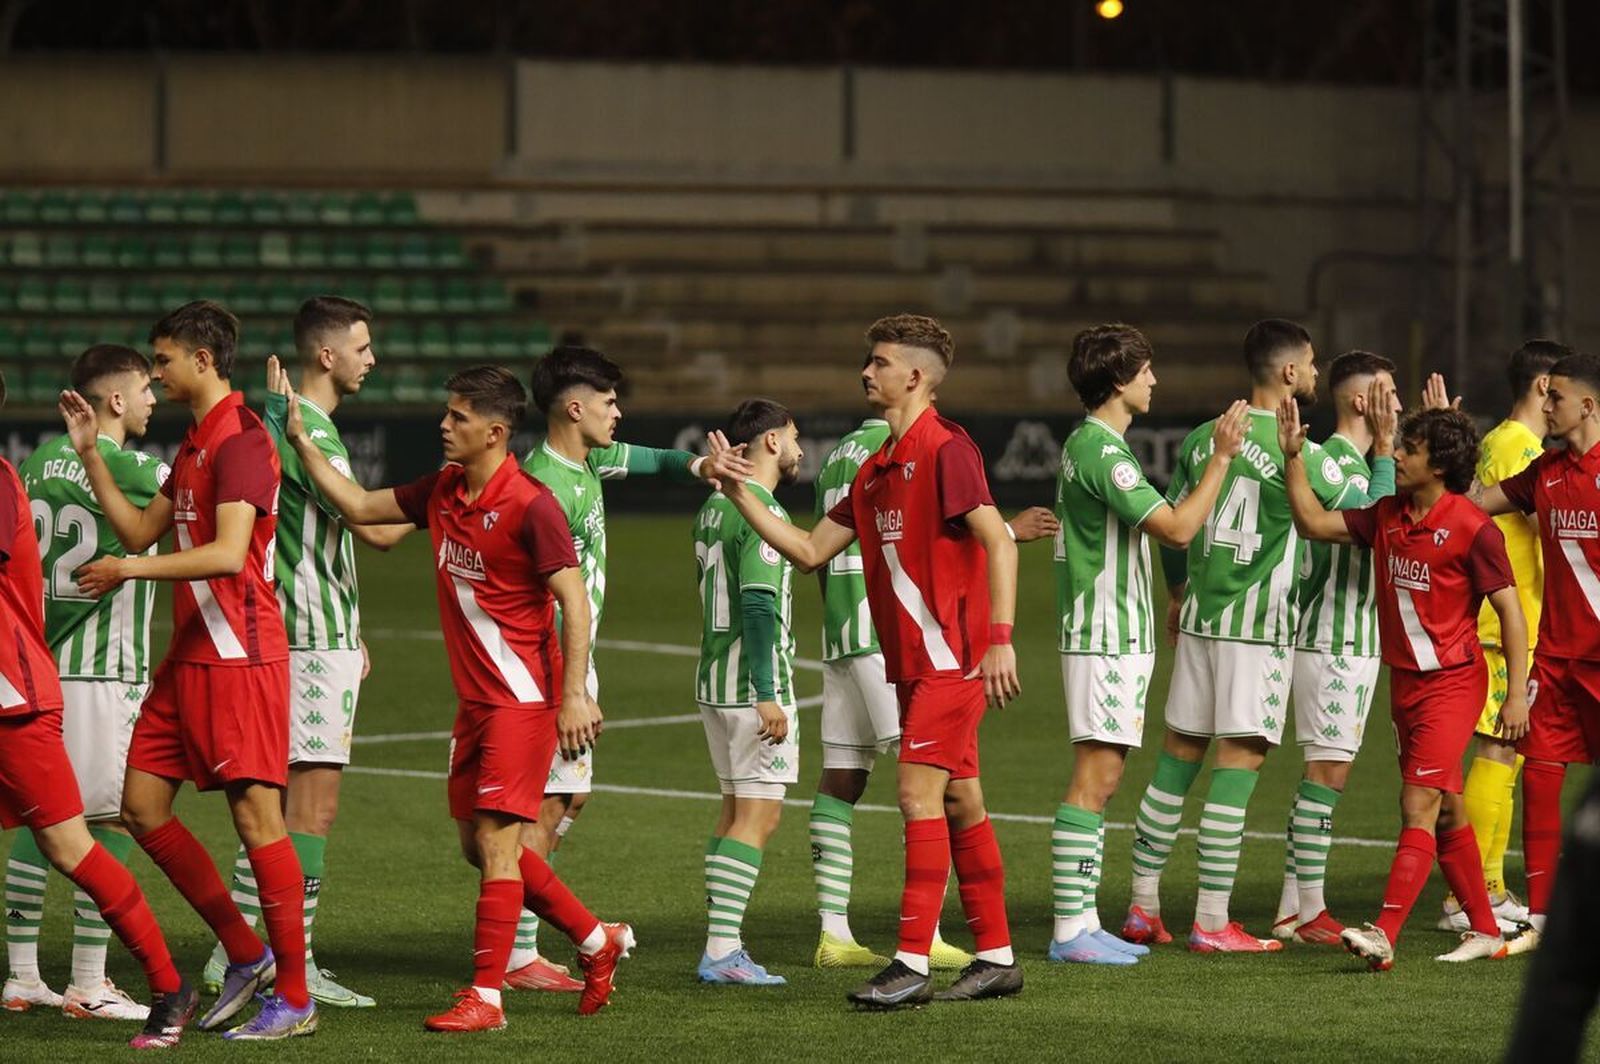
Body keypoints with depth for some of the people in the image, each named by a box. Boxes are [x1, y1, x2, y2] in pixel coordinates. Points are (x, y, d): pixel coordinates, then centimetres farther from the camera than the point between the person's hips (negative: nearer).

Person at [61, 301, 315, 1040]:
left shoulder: (241, 441, -14)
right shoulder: (193, 445, 17)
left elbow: (228, 553, -25)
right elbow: (140, 530, 23)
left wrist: (131, 570, -21)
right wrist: (89, 453, 19)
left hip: (239, 656, -10)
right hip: (188, 656, 10)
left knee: (256, 815, -8)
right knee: (143, 807, 7)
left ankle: (293, 998, -2)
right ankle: (246, 956, 16)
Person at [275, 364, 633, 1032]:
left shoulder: (531, 506, -16)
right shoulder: (442, 492, 7)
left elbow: (574, 600, -17)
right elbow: (360, 507, 16)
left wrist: (574, 696, -22)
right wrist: (300, 439, 9)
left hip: (523, 698, -9)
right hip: (475, 699, 9)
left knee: (495, 842, -9)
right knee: (478, 844, 12)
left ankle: (484, 997, -5)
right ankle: (596, 941, 27)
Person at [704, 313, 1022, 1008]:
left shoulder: (944, 449, -12)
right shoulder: (876, 467, 15)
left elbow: (997, 541, -19)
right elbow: (811, 551, 18)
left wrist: (1001, 638, -27)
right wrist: (739, 493, 12)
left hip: (951, 657, -9)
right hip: (912, 663, 9)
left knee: (919, 796, -12)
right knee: (958, 803, 11)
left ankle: (913, 964, -12)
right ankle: (996, 957, 16)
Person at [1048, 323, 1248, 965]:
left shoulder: (1087, 444, 16)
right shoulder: (1102, 451, -17)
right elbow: (1178, 528, -21)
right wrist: (1221, 458, -14)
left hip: (1118, 637, 11)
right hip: (1105, 639, -11)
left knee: (1101, 780, 11)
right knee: (1095, 778, -10)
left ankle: (1083, 922, 14)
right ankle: (1071, 930, -10)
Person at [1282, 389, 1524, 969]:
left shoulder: (1472, 528, -14)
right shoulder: (1388, 515, 6)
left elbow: (1509, 610, -12)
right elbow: (1313, 523, 11)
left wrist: (1517, 694, -14)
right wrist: (1293, 456, 3)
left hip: (1452, 681, -7)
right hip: (1405, 679, 8)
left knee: (1419, 806, -15)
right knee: (1445, 812, 13)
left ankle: (1384, 937, -23)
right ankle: (1485, 931, 23)